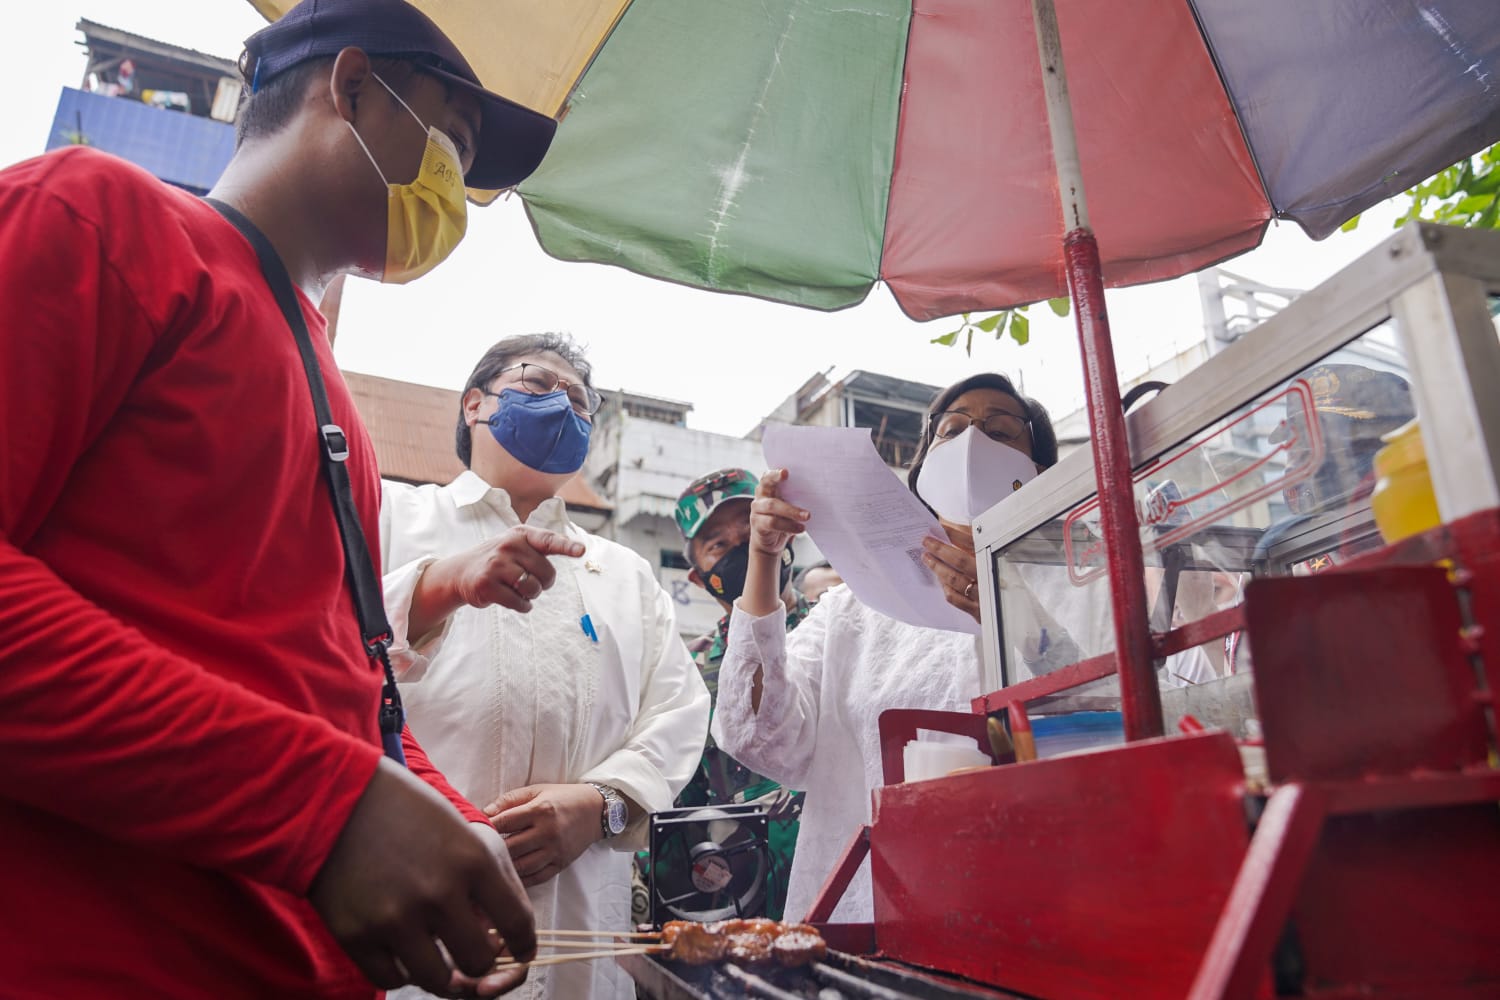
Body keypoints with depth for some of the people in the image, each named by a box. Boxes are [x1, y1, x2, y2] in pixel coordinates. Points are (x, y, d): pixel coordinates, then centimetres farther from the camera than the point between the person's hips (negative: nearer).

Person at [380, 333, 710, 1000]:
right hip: (406, 892, -2)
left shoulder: (627, 574, 19)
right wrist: (444, 583, -23)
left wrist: (600, 803, -10)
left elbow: (677, 716, 9)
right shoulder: (392, 515, 10)